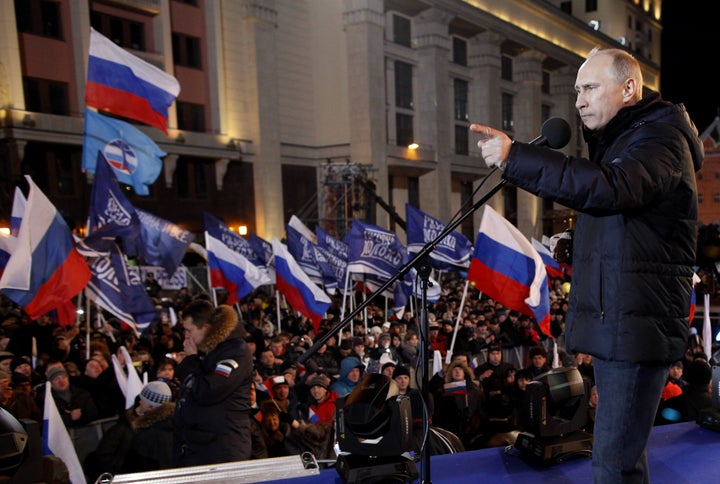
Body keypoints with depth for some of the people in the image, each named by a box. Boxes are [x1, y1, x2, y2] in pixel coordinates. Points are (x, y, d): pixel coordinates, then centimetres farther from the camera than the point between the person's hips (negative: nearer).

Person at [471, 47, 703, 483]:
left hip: (637, 327, -10)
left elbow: (609, 189, -31)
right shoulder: (615, 141, 22)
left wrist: (514, 157, -31)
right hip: (612, 324, 10)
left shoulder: (660, 137, -10)